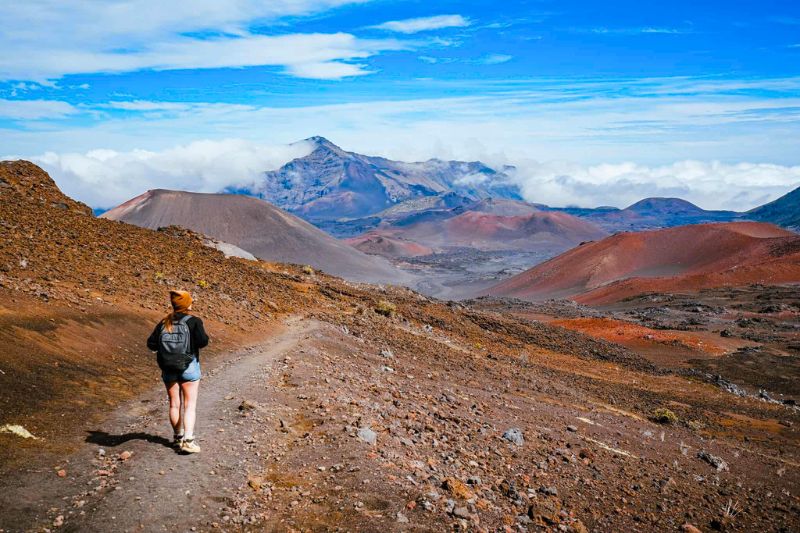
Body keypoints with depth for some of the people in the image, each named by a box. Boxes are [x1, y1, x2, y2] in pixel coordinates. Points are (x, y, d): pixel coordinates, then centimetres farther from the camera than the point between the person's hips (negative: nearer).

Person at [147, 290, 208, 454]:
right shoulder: (193, 321, -9)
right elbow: (203, 341, -19)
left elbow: (151, 344, -1)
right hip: (189, 367, -4)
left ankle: (178, 437, 26)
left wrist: (164, 346, 16)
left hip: (168, 369, 4)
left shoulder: (164, 323, 3)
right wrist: (204, 337, 2)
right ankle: (188, 440, -9)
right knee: (189, 405, 0)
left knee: (174, 404, 14)